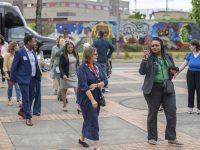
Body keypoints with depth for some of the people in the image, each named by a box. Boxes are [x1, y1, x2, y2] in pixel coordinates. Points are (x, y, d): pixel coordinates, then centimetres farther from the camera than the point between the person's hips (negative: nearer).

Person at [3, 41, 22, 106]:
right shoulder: (8, 54, -8)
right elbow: (5, 65, -8)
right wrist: (6, 73, -15)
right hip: (10, 73, -2)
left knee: (18, 87, -8)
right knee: (10, 87, 11)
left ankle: (19, 101, -11)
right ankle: (9, 100, 26)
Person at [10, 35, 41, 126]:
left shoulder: (33, 52, 10)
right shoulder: (19, 52, -10)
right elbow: (14, 66, -7)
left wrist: (38, 75, 7)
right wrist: (12, 79, -7)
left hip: (33, 78, 7)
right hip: (24, 79, -7)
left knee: (31, 97, 15)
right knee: (26, 98, -4)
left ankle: (22, 111, 35)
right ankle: (28, 117, 2)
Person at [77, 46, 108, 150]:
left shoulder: (98, 67, 7)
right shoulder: (82, 68, -13)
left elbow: (105, 81, 2)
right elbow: (84, 86, -19)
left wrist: (96, 85, -18)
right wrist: (92, 100, -24)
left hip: (97, 97, 7)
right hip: (86, 99, -7)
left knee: (88, 120, 18)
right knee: (93, 122, -6)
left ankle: (82, 139, 37)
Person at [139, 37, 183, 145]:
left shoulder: (168, 57, 7)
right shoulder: (149, 57, -5)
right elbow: (142, 72, -13)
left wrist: (173, 72, -3)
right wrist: (145, 59, -26)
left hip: (168, 88, 4)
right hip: (153, 89, -3)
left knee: (172, 112, 1)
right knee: (152, 113, 7)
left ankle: (171, 138, 11)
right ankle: (152, 138, 19)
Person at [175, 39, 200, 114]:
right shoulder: (190, 54, 2)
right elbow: (183, 65, 7)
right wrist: (176, 73, 3)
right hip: (190, 74, 3)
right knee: (190, 91, 8)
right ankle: (190, 107, 19)